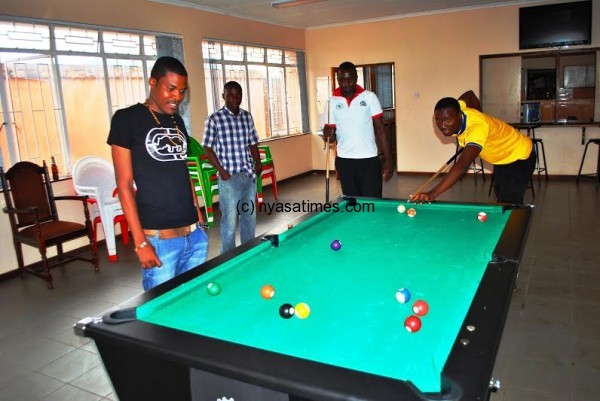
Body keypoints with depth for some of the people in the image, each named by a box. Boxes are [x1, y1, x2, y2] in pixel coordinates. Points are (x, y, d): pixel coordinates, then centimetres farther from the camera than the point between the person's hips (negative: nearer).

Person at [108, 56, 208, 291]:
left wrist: (198, 215, 14)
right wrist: (140, 242, -13)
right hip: (158, 238, -6)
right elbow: (124, 184, -10)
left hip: (194, 234, 6)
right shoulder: (127, 119, -7)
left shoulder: (177, 121, 12)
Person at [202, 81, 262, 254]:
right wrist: (221, 171, -12)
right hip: (229, 177, -5)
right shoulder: (214, 119, -8)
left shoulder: (247, 117, 8)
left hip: (249, 175, 5)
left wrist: (258, 163, 1)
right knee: (230, 219, 1)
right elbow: (208, 148, -5)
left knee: (250, 216, 15)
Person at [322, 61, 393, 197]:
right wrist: (328, 134, -19)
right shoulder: (332, 102, 2)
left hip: (369, 160, -1)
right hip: (344, 161, 2)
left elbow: (380, 129, 0)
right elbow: (331, 137, 6)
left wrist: (388, 159, -6)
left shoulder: (369, 97, -1)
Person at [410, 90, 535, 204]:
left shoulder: (477, 127, -43)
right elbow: (469, 94, 7)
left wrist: (432, 194, -67)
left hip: (519, 157, -9)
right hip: (501, 158, 9)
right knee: (500, 198, 19)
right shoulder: (456, 110, -19)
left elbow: (462, 166, -57)